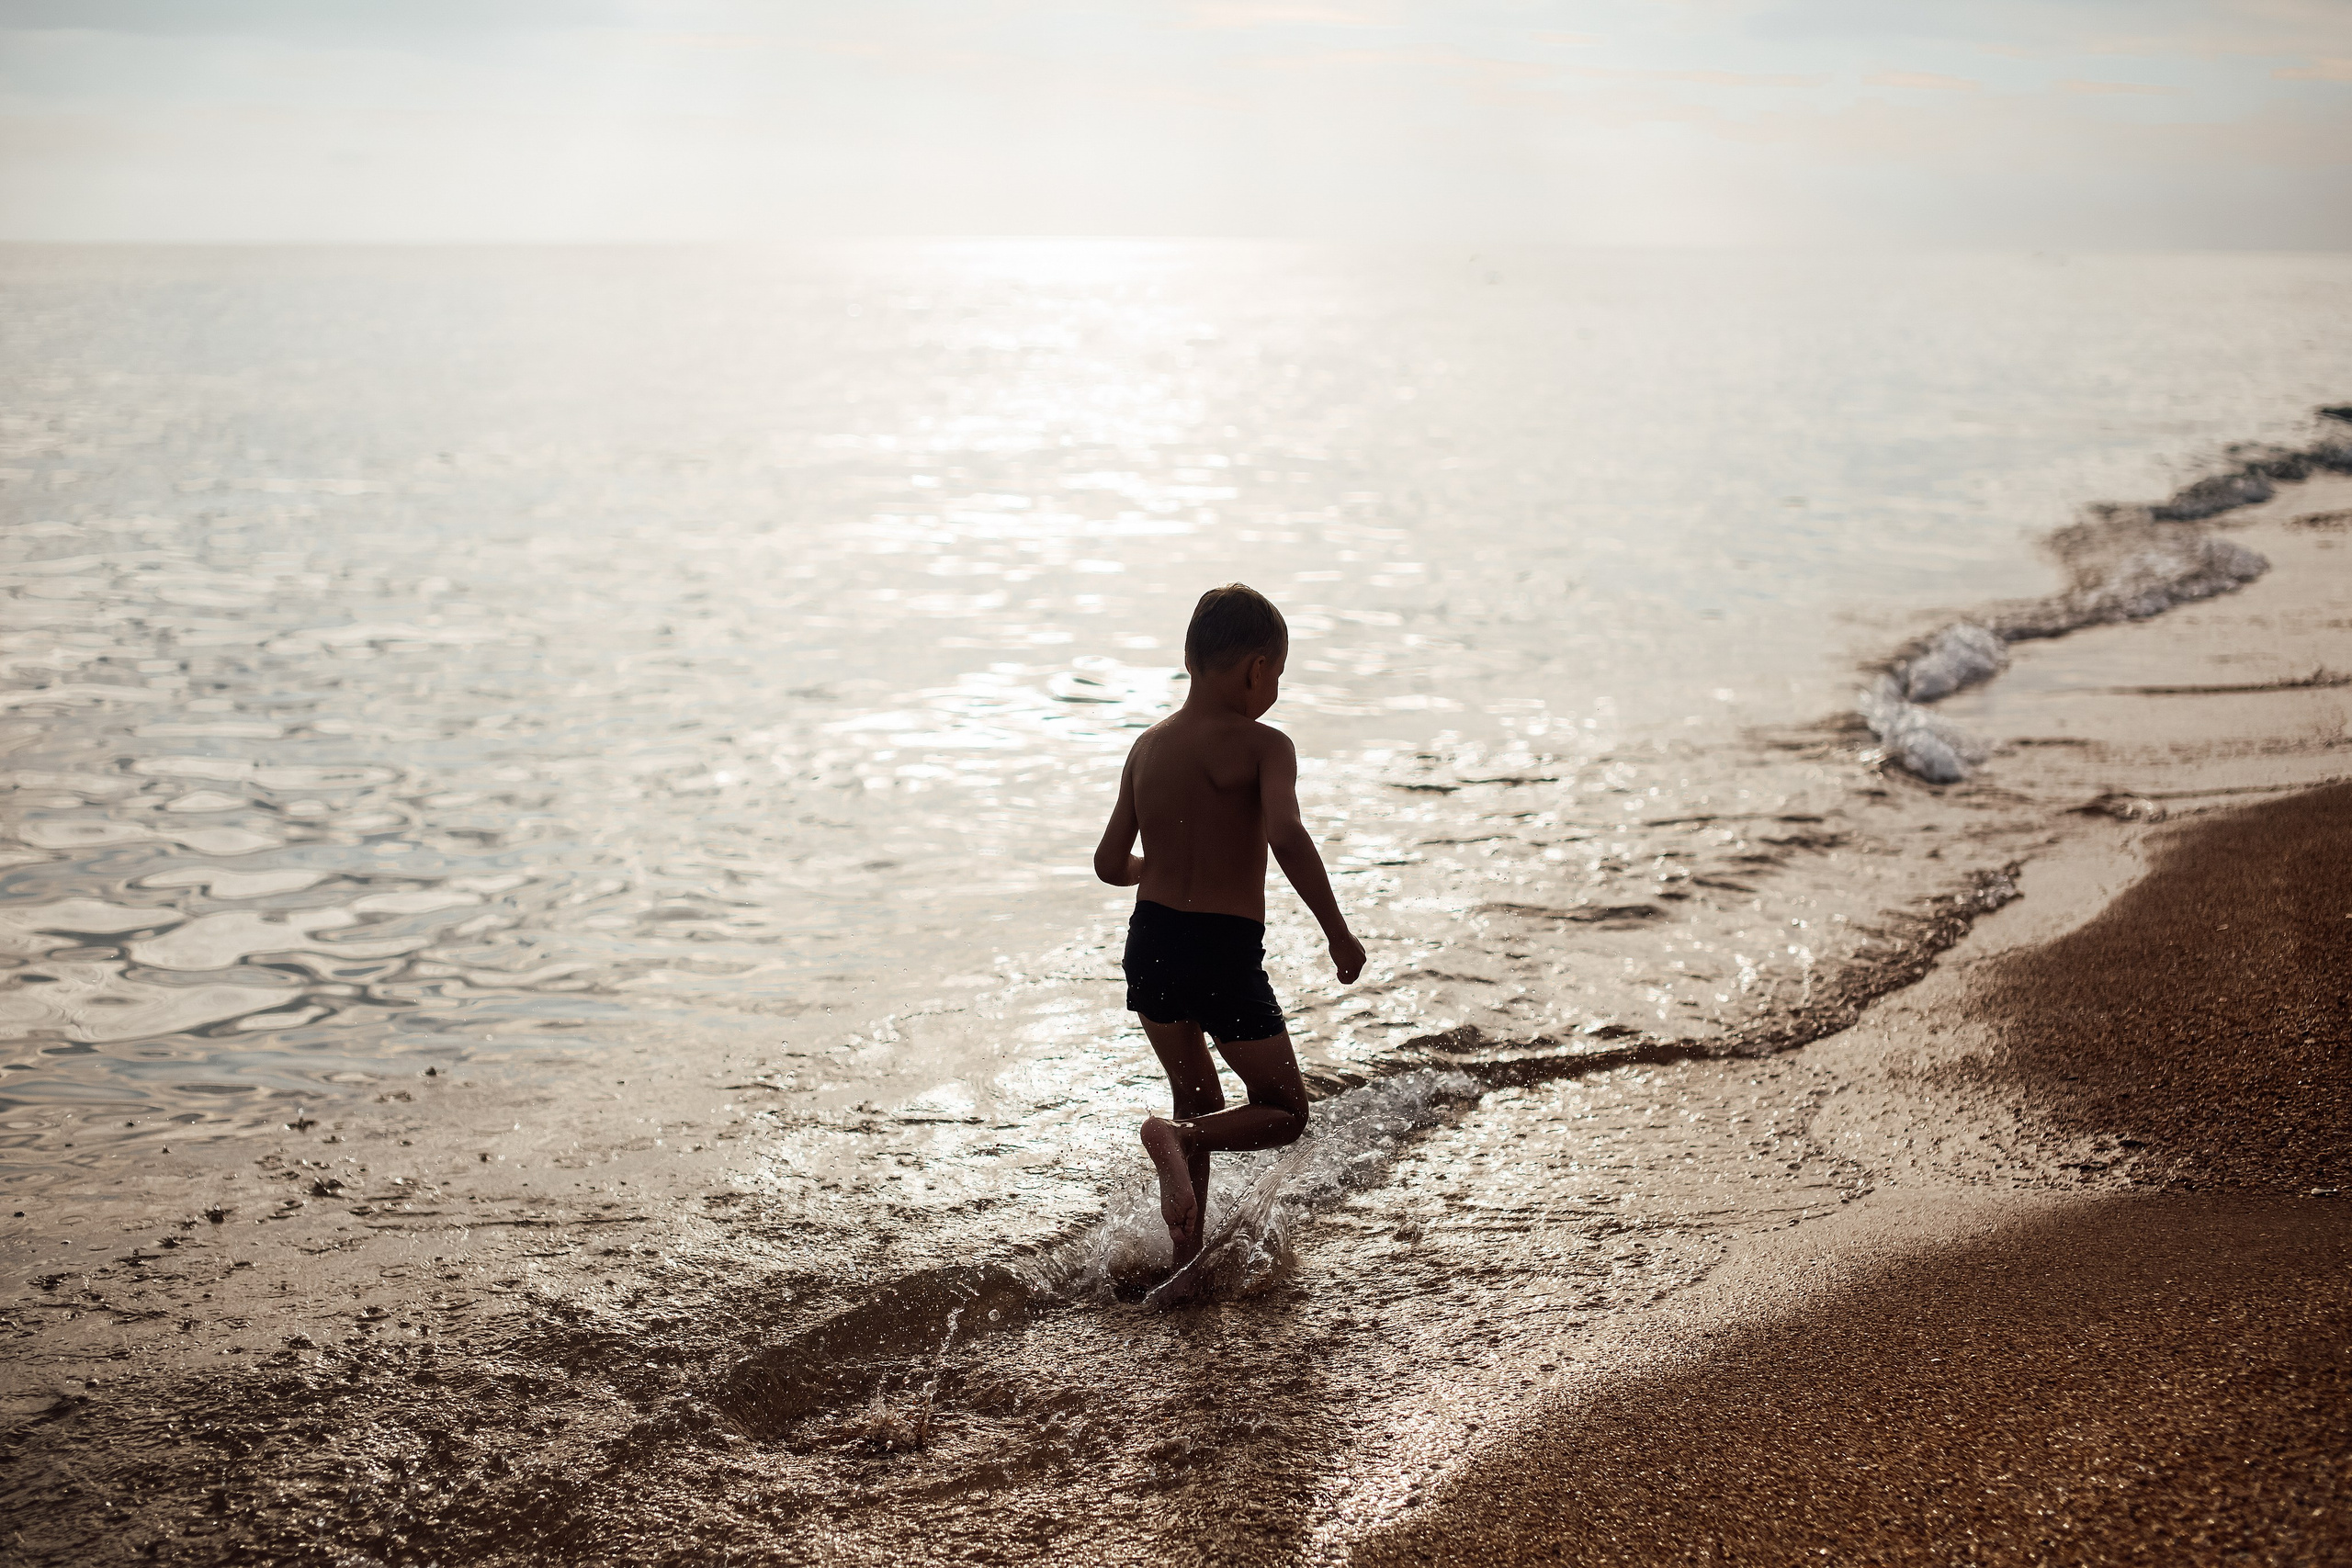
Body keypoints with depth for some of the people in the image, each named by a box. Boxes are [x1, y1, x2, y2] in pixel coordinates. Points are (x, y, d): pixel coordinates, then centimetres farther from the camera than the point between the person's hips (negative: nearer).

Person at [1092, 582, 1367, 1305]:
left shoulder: (1147, 746, 6)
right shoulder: (1263, 745, -11)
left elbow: (1111, 862, 8)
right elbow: (1287, 837, -28)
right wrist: (1339, 936, -22)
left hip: (1150, 945, 6)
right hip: (1227, 954, -6)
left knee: (1198, 1099, 25)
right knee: (1283, 1111, 12)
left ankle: (1186, 1265, 25)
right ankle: (1181, 1137, -18)